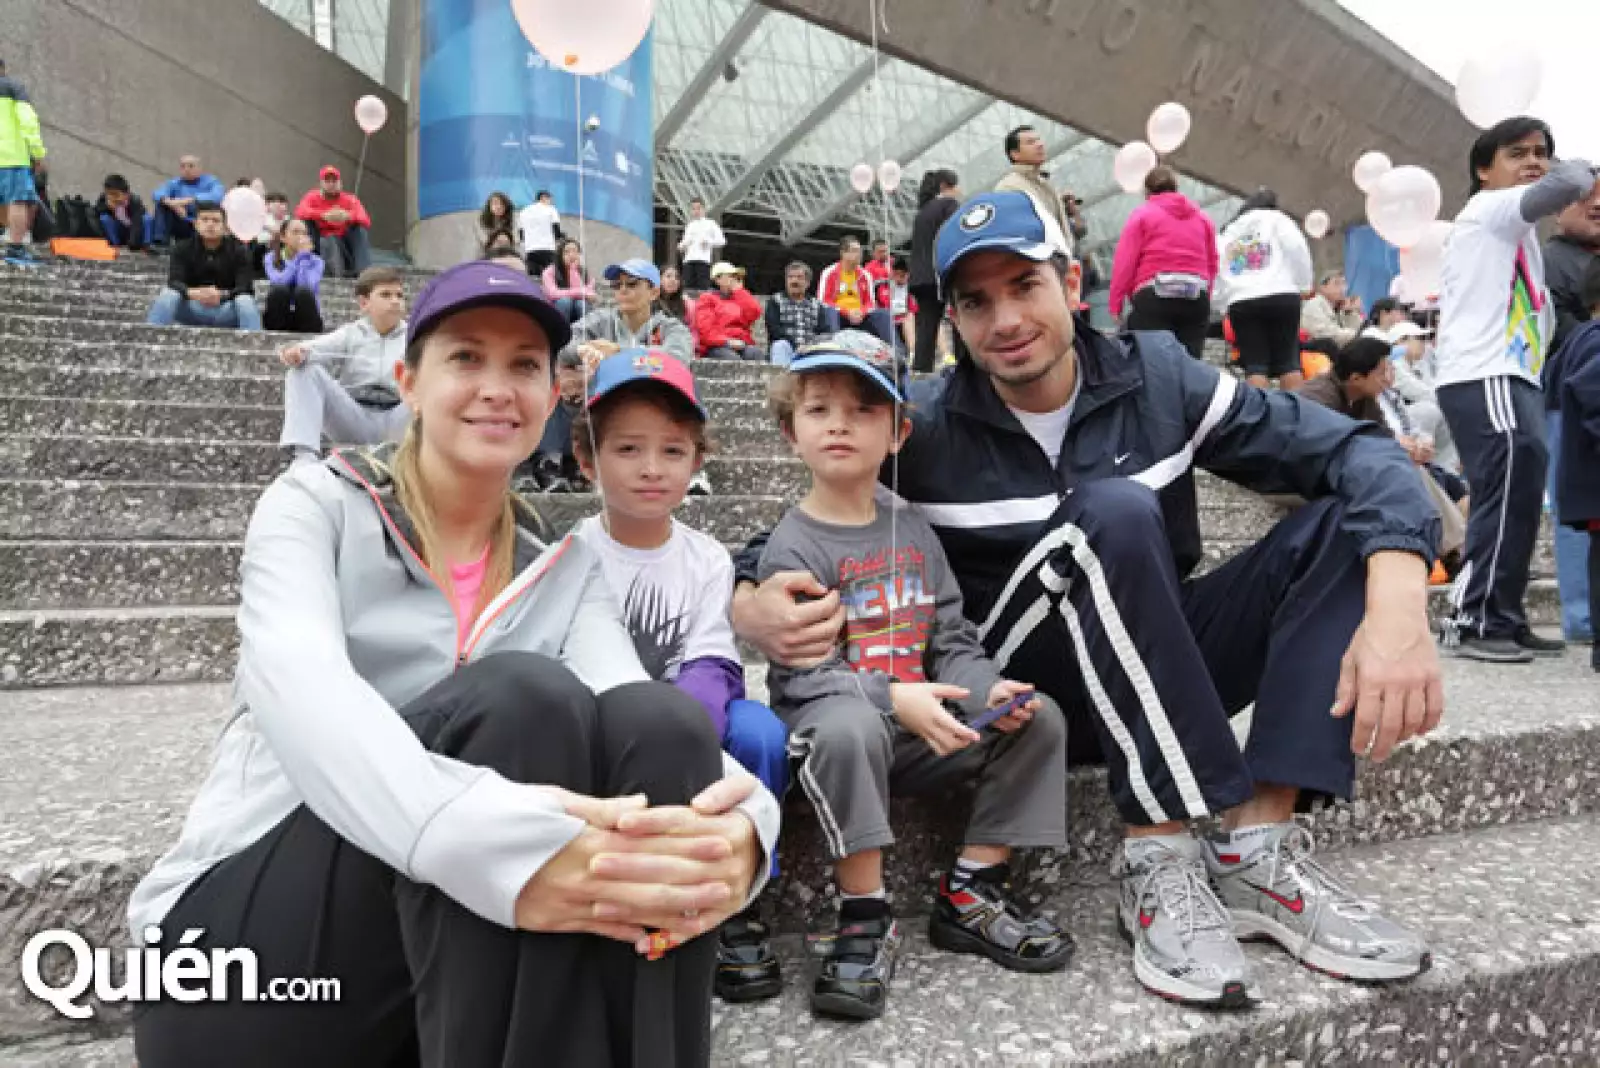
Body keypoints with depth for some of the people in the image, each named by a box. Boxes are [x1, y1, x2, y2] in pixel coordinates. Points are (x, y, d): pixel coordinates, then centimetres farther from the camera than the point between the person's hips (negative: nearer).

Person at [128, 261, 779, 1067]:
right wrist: (494, 837, -43)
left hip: (437, 983, 3)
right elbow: (297, 686, -22)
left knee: (658, 721, -24)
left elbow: (647, 721, -11)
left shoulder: (568, 574, 9)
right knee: (522, 699, -29)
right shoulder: (317, 505, 0)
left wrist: (738, 823, -36)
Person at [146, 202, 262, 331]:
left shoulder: (238, 250, -3)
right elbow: (174, 282, -13)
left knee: (245, 301, -31)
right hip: (193, 310, 2)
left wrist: (222, 295, -37)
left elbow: (246, 289, -15)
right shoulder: (183, 249, 0)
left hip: (226, 311, -1)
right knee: (167, 295, -25)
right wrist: (191, 293, -38)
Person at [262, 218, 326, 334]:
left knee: (303, 292, -29)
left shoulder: (315, 261, 2)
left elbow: (308, 289, -19)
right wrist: (299, 256, -15)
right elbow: (280, 283, -18)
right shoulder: (271, 258, 4)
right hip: (278, 318, 0)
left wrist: (304, 256, -14)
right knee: (279, 290, -28)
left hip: (306, 318, 0)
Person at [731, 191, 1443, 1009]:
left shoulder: (1158, 380, -4)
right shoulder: (925, 440, -9)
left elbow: (1355, 451, -9)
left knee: (1347, 517, -12)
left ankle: (1257, 852, -19)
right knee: (1112, 513, -30)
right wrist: (752, 606, -30)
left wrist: (1398, 608, -27)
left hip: (1169, 679, 4)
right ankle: (1160, 863, -27)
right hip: (1023, 693, -4)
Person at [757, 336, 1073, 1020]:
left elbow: (954, 641, 8)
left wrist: (989, 690, -13)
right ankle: (865, 918, -21)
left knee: (1039, 717, -9)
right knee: (850, 727, -38)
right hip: (832, 725, -5)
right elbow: (800, 674, -16)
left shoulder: (913, 534, 10)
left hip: (924, 731, 6)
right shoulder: (792, 547, -8)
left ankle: (971, 894, -1)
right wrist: (893, 699, -29)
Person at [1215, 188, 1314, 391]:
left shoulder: (1225, 233, 27)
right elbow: (1298, 249, 2)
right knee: (1288, 361, 0)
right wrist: (1304, 286, 9)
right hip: (1280, 296, -2)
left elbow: (1216, 273, 17)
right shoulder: (1275, 218, 16)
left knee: (1255, 365, -4)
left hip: (1240, 302, 2)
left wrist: (1225, 300, 17)